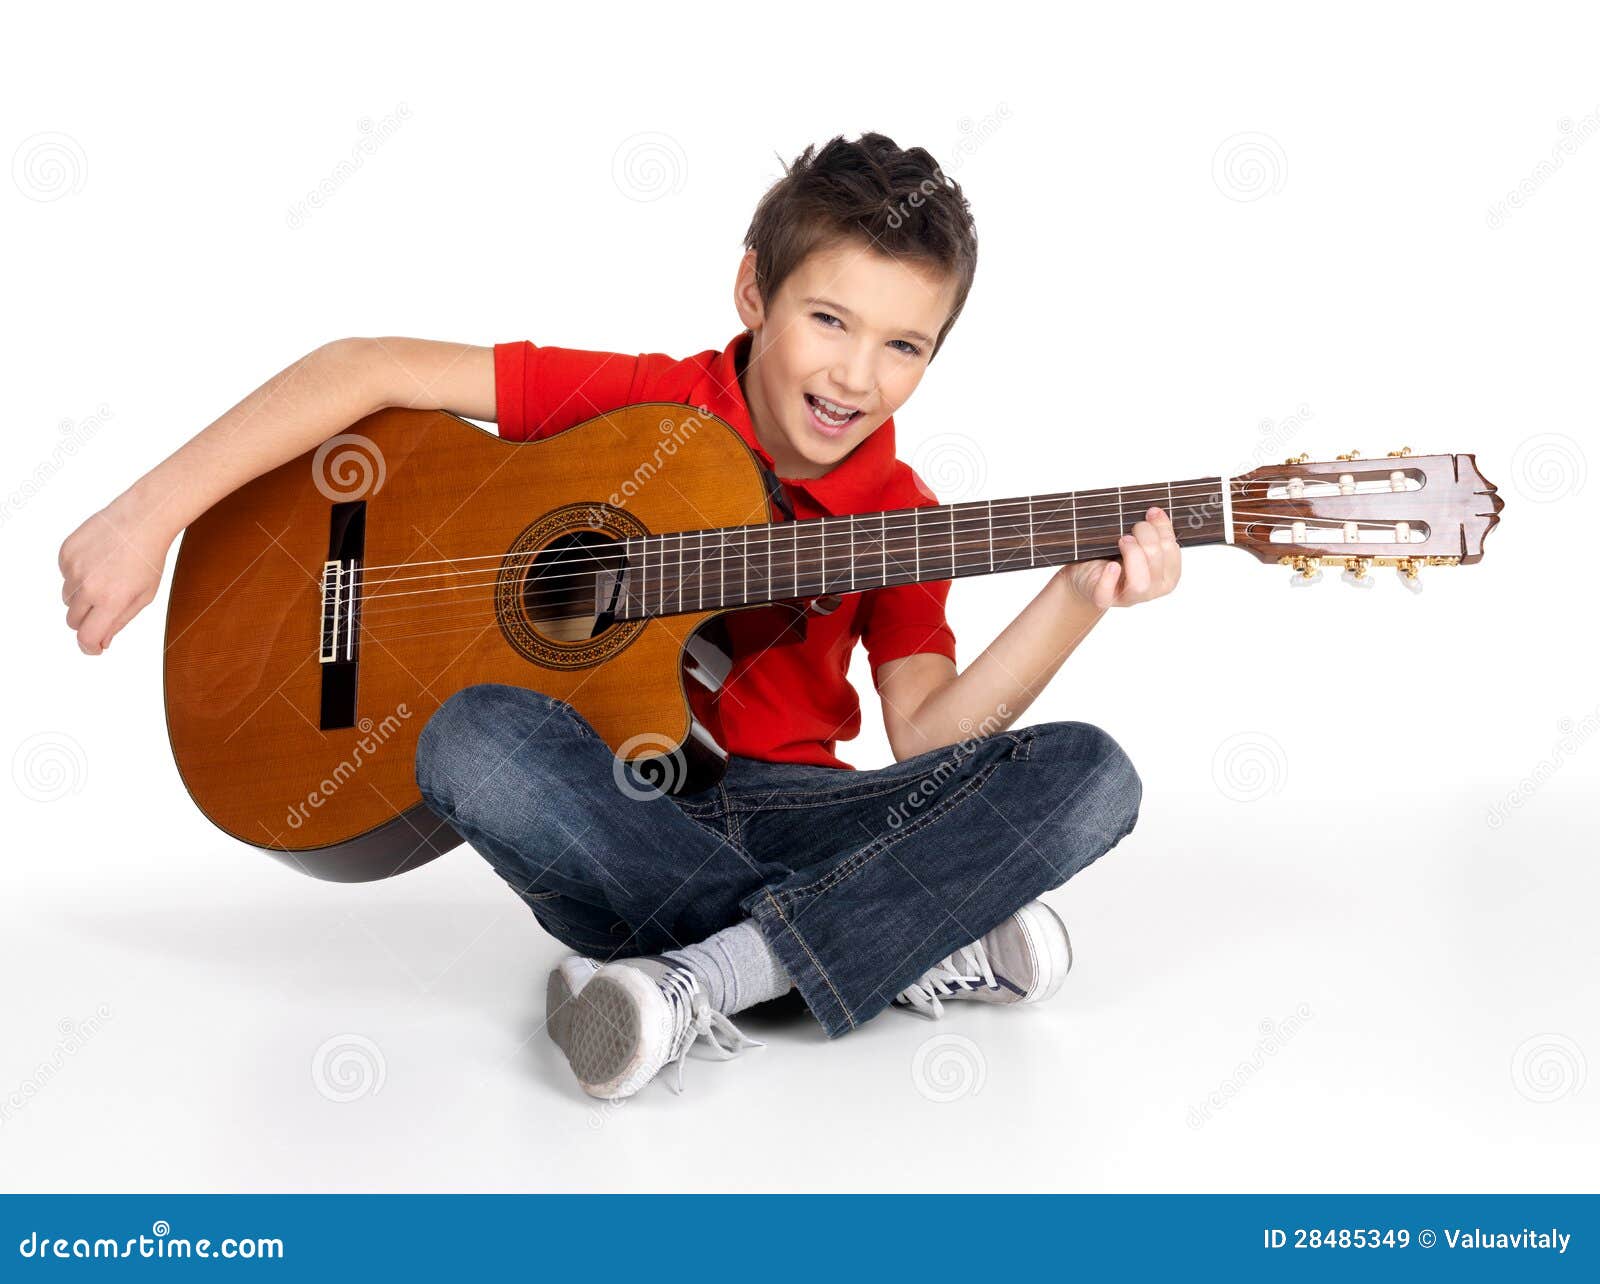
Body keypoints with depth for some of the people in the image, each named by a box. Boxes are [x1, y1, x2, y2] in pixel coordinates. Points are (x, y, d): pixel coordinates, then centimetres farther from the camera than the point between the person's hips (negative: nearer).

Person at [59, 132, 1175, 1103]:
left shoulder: (900, 515, 2)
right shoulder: (643, 405, -6)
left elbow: (925, 738, -7)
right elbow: (370, 369, -9)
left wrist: (1076, 602, -19)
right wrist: (150, 516, -16)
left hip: (785, 810, 2)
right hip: (609, 813, -2)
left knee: (1090, 774, -18)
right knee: (475, 739, -37)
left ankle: (710, 977, -28)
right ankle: (916, 946, -24)